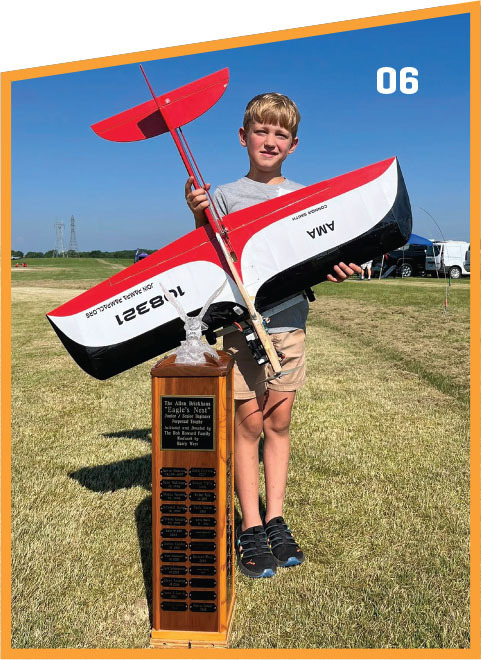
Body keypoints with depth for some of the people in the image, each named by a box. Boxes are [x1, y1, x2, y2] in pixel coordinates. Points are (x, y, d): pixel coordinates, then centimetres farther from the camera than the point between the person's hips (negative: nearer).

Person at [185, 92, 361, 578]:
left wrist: (338, 269, -7)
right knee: (247, 424, 0)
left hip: (289, 321, 3)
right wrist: (199, 216, -17)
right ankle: (250, 529, 11)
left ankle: (275, 520, 19)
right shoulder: (225, 195, 3)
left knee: (278, 423, 8)